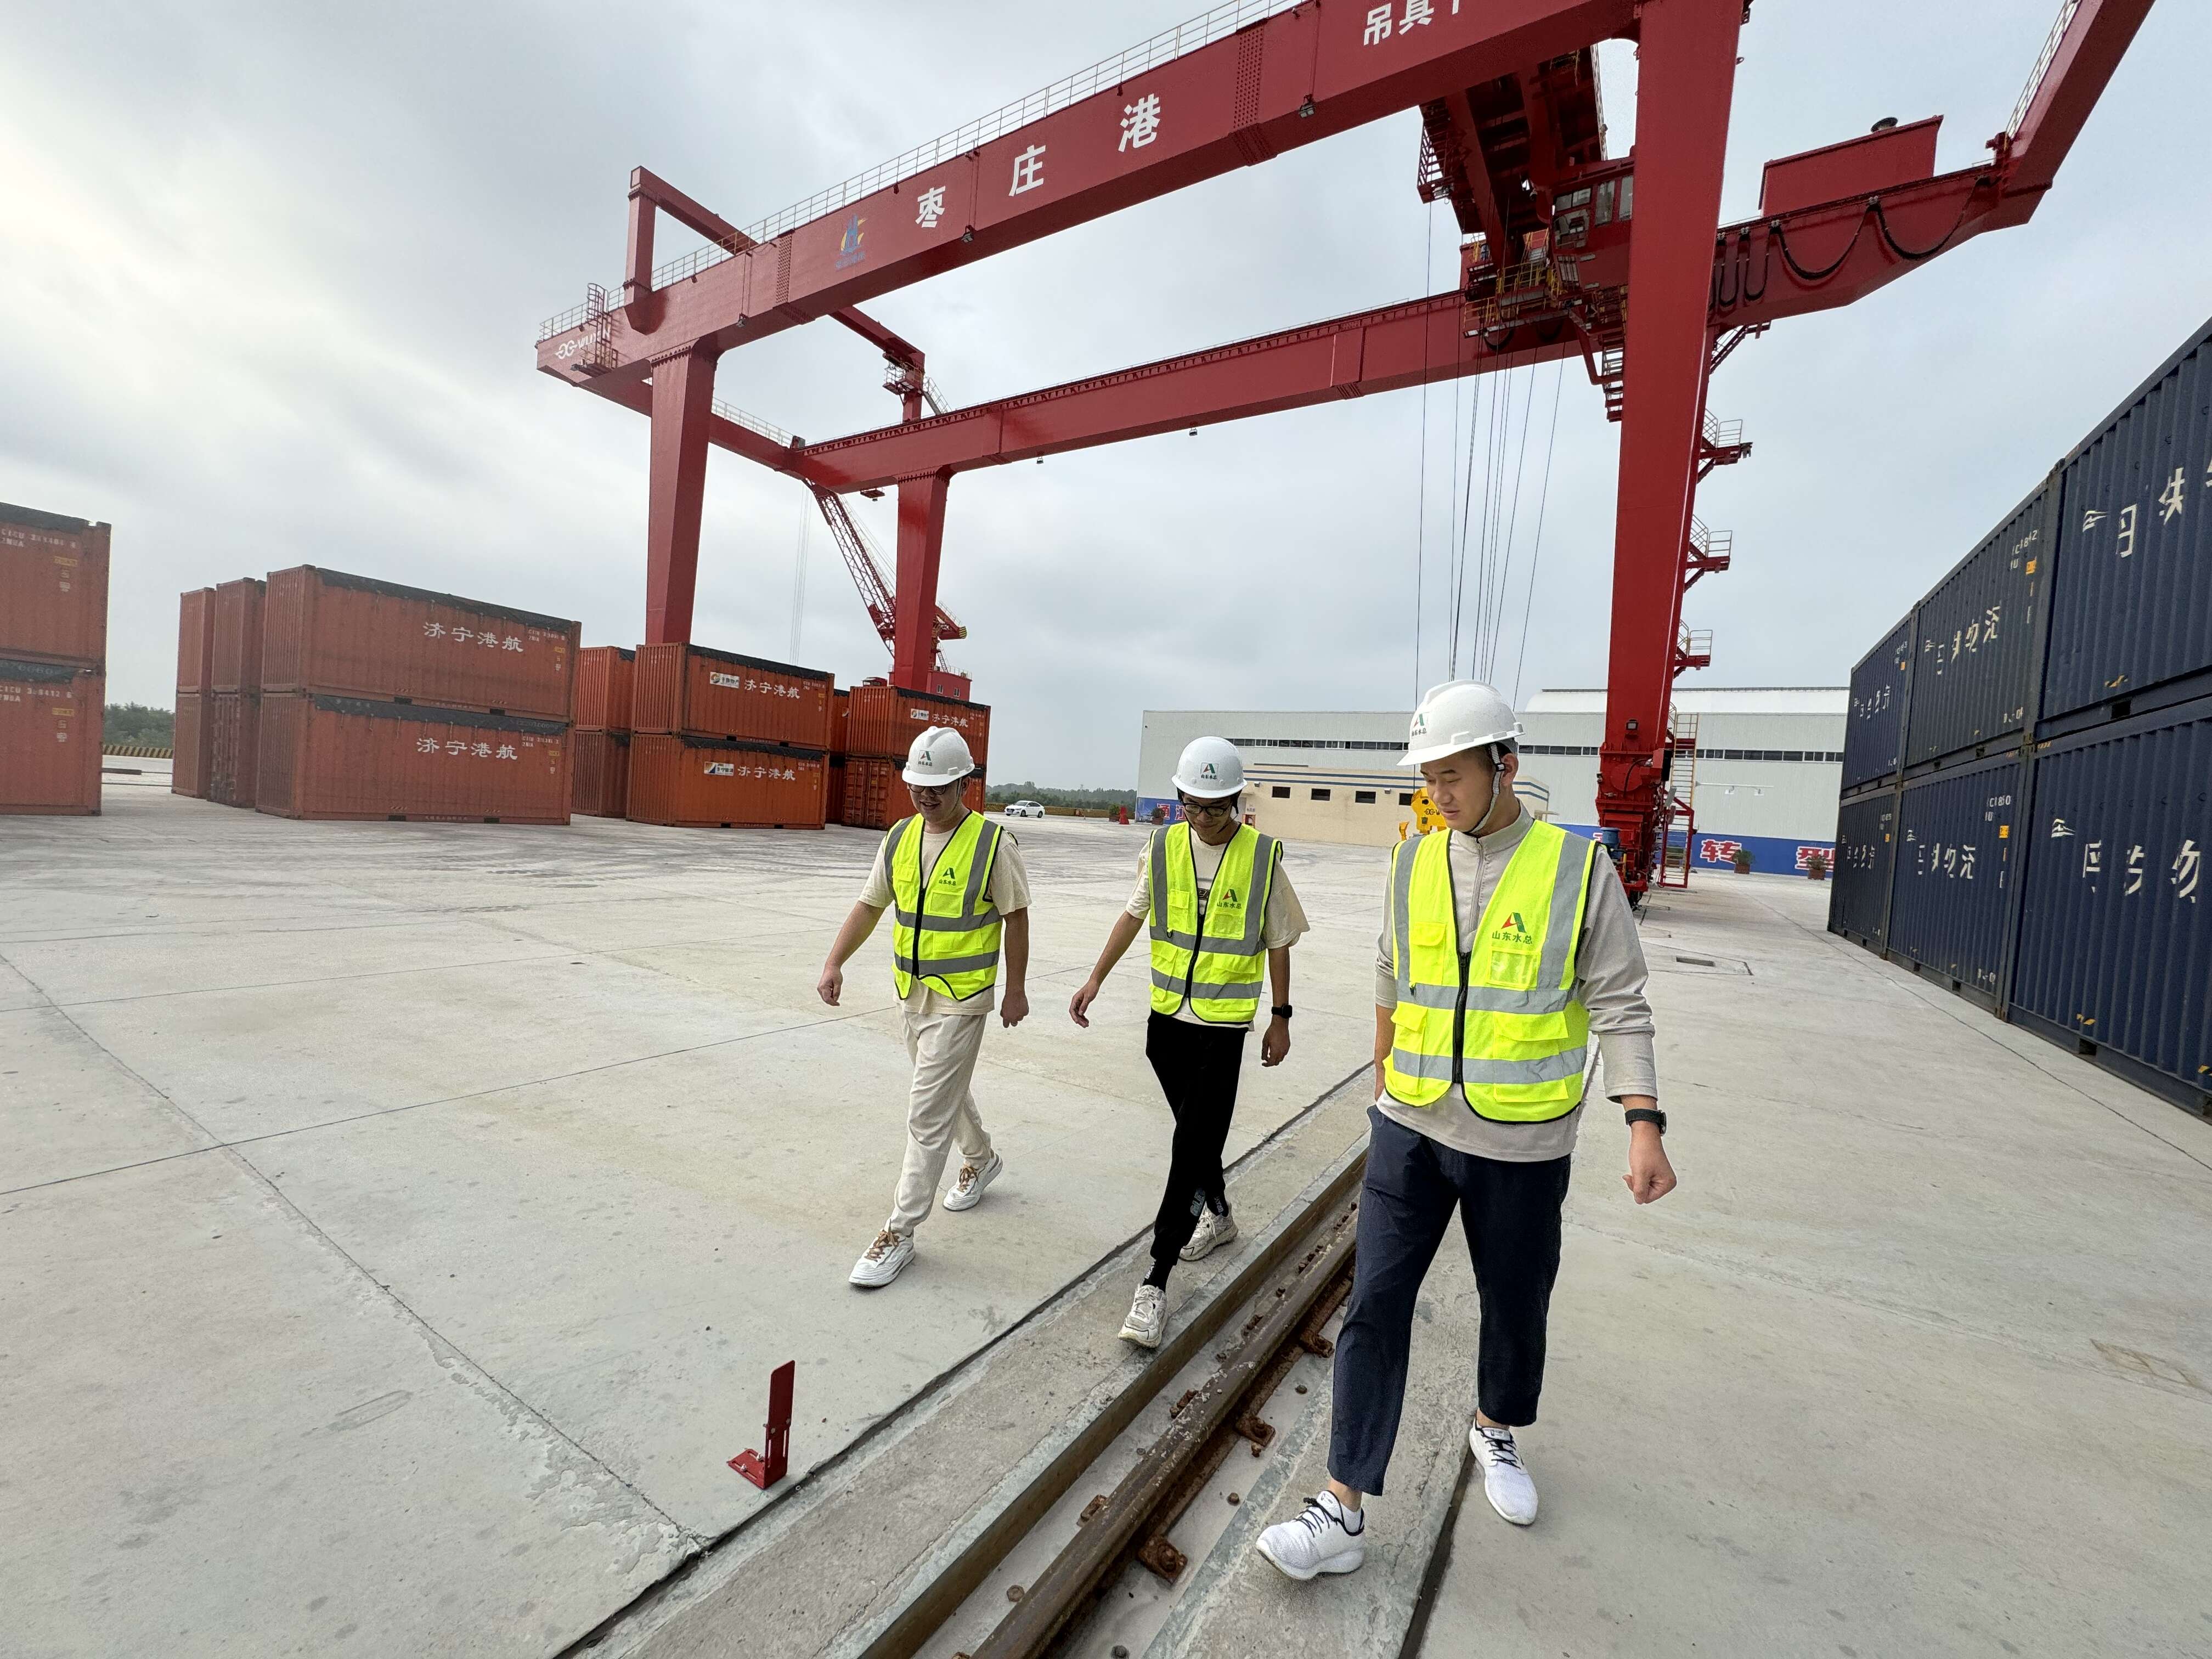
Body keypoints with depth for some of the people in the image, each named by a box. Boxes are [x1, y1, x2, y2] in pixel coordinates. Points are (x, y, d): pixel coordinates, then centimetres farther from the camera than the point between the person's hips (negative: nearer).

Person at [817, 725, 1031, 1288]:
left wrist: (1016, 990, -6)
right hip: (911, 993, 7)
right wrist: (835, 962, -7)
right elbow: (869, 905, 5)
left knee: (927, 1114, -3)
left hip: (961, 1000, -7)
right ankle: (981, 1158, 50)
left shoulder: (992, 842, -15)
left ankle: (899, 1232, 10)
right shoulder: (899, 837, 2)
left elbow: (1015, 918, -9)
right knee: (947, 1089, 25)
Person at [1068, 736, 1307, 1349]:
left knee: (1194, 1146, -4)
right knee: (1195, 1132, 19)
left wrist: (1280, 1017, 4)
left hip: (1224, 1024, -3)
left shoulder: (1262, 856, -9)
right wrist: (1096, 979, 7)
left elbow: (1277, 942, 1)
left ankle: (1156, 1281, 4)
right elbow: (1134, 915, 10)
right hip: (1167, 1017, 4)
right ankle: (1217, 1214, 46)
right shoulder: (1163, 846, -2)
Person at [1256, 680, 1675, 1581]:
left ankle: (1495, 1428, 50)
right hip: (1411, 1130, 2)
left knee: (1515, 1306, 19)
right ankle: (1343, 1510, 14)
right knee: (1375, 1305, 1)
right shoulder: (1412, 862, 0)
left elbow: (1619, 1007, -6)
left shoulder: (1579, 867, -8)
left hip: (1521, 1145, -1)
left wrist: (1644, 1126, -15)